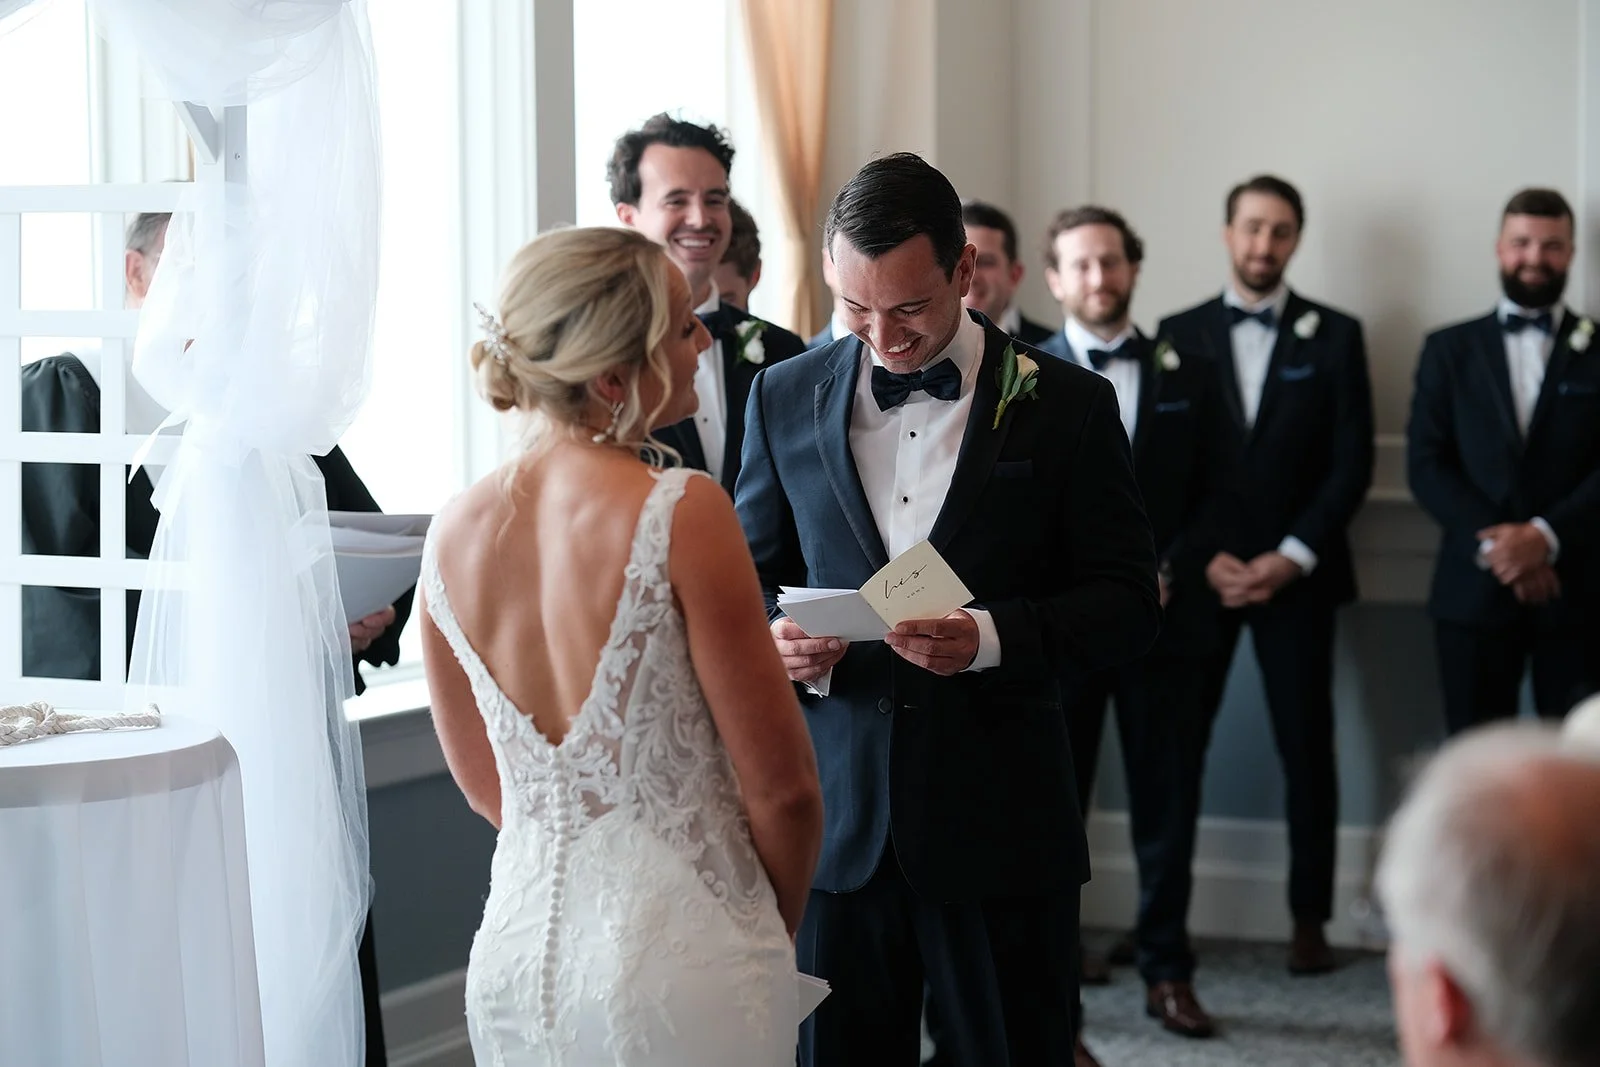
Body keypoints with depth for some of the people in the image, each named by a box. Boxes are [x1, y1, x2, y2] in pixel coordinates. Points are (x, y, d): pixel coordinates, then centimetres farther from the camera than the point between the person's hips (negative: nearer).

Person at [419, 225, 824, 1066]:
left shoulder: (452, 533, -1)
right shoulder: (683, 513, -18)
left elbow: (481, 782, 11)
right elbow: (782, 786, -13)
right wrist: (776, 933, 5)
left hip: (518, 949, 5)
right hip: (680, 956, -5)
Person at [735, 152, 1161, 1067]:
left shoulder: (1068, 405, -1)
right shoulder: (785, 396, 7)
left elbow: (1130, 604, -3)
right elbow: (753, 577, 14)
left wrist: (992, 636, -21)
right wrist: (778, 641, -10)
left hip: (1002, 820, -2)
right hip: (833, 815, 2)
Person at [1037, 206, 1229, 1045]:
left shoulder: (1188, 375, 10)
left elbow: (1215, 496, 7)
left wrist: (1168, 574, -8)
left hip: (1166, 619, 2)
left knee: (1167, 804, 5)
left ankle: (1167, 970, 14)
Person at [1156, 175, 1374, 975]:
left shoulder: (1334, 336, 5)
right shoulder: (1179, 334, 7)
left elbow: (1352, 462, 0)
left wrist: (1292, 557, -9)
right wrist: (1203, 558, -7)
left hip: (1296, 574, 0)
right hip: (1198, 571, 1)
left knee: (1307, 749, 2)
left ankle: (1310, 919, 10)